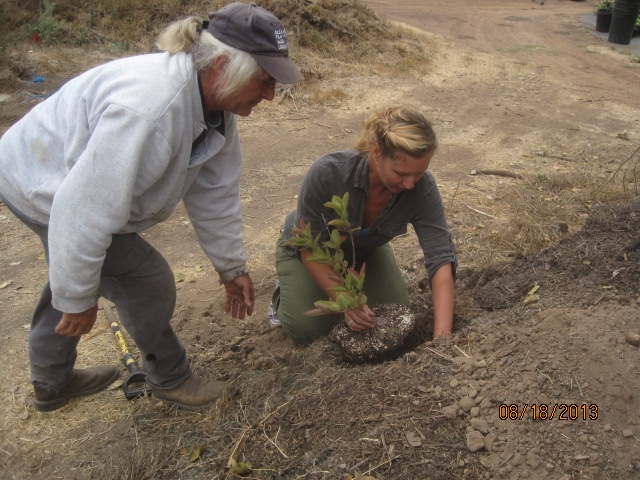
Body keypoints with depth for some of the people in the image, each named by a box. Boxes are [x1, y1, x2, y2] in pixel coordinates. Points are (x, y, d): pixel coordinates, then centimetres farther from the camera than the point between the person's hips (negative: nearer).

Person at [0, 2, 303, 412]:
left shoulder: (215, 103, -11)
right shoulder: (148, 106, -41)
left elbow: (215, 192, -3)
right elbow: (87, 211, -38)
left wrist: (232, 267, 4)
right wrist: (78, 299, -26)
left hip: (57, 172, 9)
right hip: (40, 189, -9)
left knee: (71, 272, 25)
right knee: (147, 282, -5)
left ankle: (51, 382, 49)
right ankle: (170, 379, 21)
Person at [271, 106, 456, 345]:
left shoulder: (422, 188, -33)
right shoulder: (327, 172, -41)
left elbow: (441, 257, -35)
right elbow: (309, 247, -29)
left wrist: (442, 335, -44)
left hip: (366, 250, 3)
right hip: (309, 246, -3)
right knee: (307, 329, -18)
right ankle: (286, 292, 15)